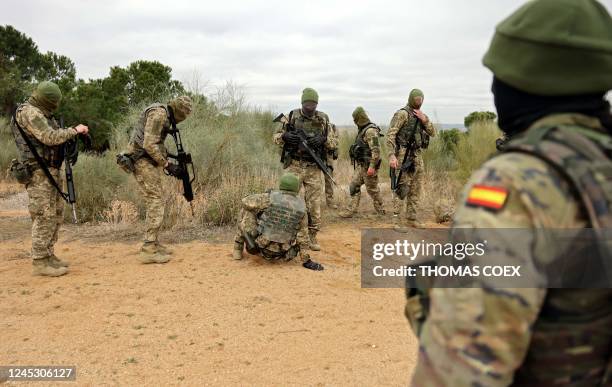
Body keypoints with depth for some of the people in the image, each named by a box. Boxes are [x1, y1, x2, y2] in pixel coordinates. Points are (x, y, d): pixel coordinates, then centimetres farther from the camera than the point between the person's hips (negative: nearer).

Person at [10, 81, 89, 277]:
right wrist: (75, 130, -11)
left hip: (52, 172, 10)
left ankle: (49, 255, 19)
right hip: (38, 173, -10)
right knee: (44, 217, -9)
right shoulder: (28, 112, -12)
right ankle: (40, 262, -4)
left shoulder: (42, 113, 18)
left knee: (56, 215, 12)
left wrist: (71, 135, 5)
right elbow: (50, 137, -21)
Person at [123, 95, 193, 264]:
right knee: (156, 204, -11)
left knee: (154, 204, 13)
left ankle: (153, 243, 19)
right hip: (144, 162, -10)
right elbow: (149, 145, -23)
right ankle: (148, 250, -10)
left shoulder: (164, 116, 16)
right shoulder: (159, 114, -15)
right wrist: (166, 164, -17)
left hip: (149, 162, 10)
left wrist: (167, 162, 13)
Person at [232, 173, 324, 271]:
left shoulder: (270, 198, -10)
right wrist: (306, 260, 2)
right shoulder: (301, 207, -4)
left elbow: (246, 202, 1)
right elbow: (303, 235, -3)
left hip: (260, 246, -2)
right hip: (280, 254, 3)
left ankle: (238, 249, 21)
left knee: (246, 211, 16)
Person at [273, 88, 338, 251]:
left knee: (314, 203, 3)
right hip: (294, 166, -1)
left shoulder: (323, 119, 3)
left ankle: (312, 236, 15)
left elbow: (334, 142, 5)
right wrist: (285, 136, -17)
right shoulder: (292, 116, 1)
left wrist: (322, 140, -15)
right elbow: (276, 137, 5)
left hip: (314, 168, 1)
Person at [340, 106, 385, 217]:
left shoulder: (371, 131, -18)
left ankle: (381, 211, 15)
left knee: (372, 189, 1)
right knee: (354, 186, 6)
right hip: (360, 165, 10)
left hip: (368, 165, -9)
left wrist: (372, 166, -28)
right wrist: (356, 162, 22)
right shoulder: (362, 130, 13)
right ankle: (351, 210, 8)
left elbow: (376, 150, -24)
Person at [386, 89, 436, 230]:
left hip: (417, 155, 8)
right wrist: (392, 155, -25)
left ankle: (412, 219, 20)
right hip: (404, 155, -8)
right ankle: (397, 221, -5)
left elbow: (432, 133, 10)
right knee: (402, 188, -9)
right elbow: (390, 135, -16)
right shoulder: (402, 114, -9)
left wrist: (425, 120, -7)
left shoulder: (422, 115, 15)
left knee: (415, 189, 11)